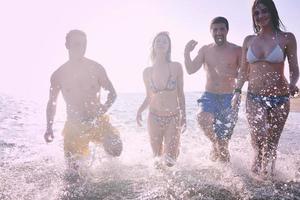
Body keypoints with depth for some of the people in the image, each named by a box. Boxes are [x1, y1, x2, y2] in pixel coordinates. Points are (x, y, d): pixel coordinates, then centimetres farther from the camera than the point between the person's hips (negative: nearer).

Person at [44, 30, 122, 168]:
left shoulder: (96, 68, -1)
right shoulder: (59, 75, 2)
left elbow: (112, 93, 6)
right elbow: (52, 102, 15)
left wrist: (104, 108, -15)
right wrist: (49, 128, 7)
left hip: (98, 121, -1)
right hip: (74, 126, 1)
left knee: (115, 148, -25)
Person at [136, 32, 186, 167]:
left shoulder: (176, 67, -4)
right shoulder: (147, 72, 2)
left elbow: (180, 94, 1)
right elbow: (149, 97, 9)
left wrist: (183, 116, -3)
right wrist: (140, 110, -8)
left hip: (173, 118, -2)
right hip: (154, 118, 2)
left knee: (170, 161, 0)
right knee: (157, 158, 12)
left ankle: (175, 147, 33)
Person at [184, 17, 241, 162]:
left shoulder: (237, 51, 0)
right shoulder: (205, 50, 8)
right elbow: (191, 70, 2)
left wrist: (229, 72, -22)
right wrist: (187, 53, -13)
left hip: (229, 98, -2)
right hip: (209, 96, 2)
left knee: (223, 142, 0)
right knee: (203, 118, -31)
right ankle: (216, 144, -3)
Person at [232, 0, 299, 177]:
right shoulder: (249, 40, 8)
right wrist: (238, 91, 1)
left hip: (280, 98, -1)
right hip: (254, 98, 1)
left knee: (272, 141, 7)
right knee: (259, 137, -17)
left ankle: (270, 167, 29)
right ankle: (259, 158, 12)